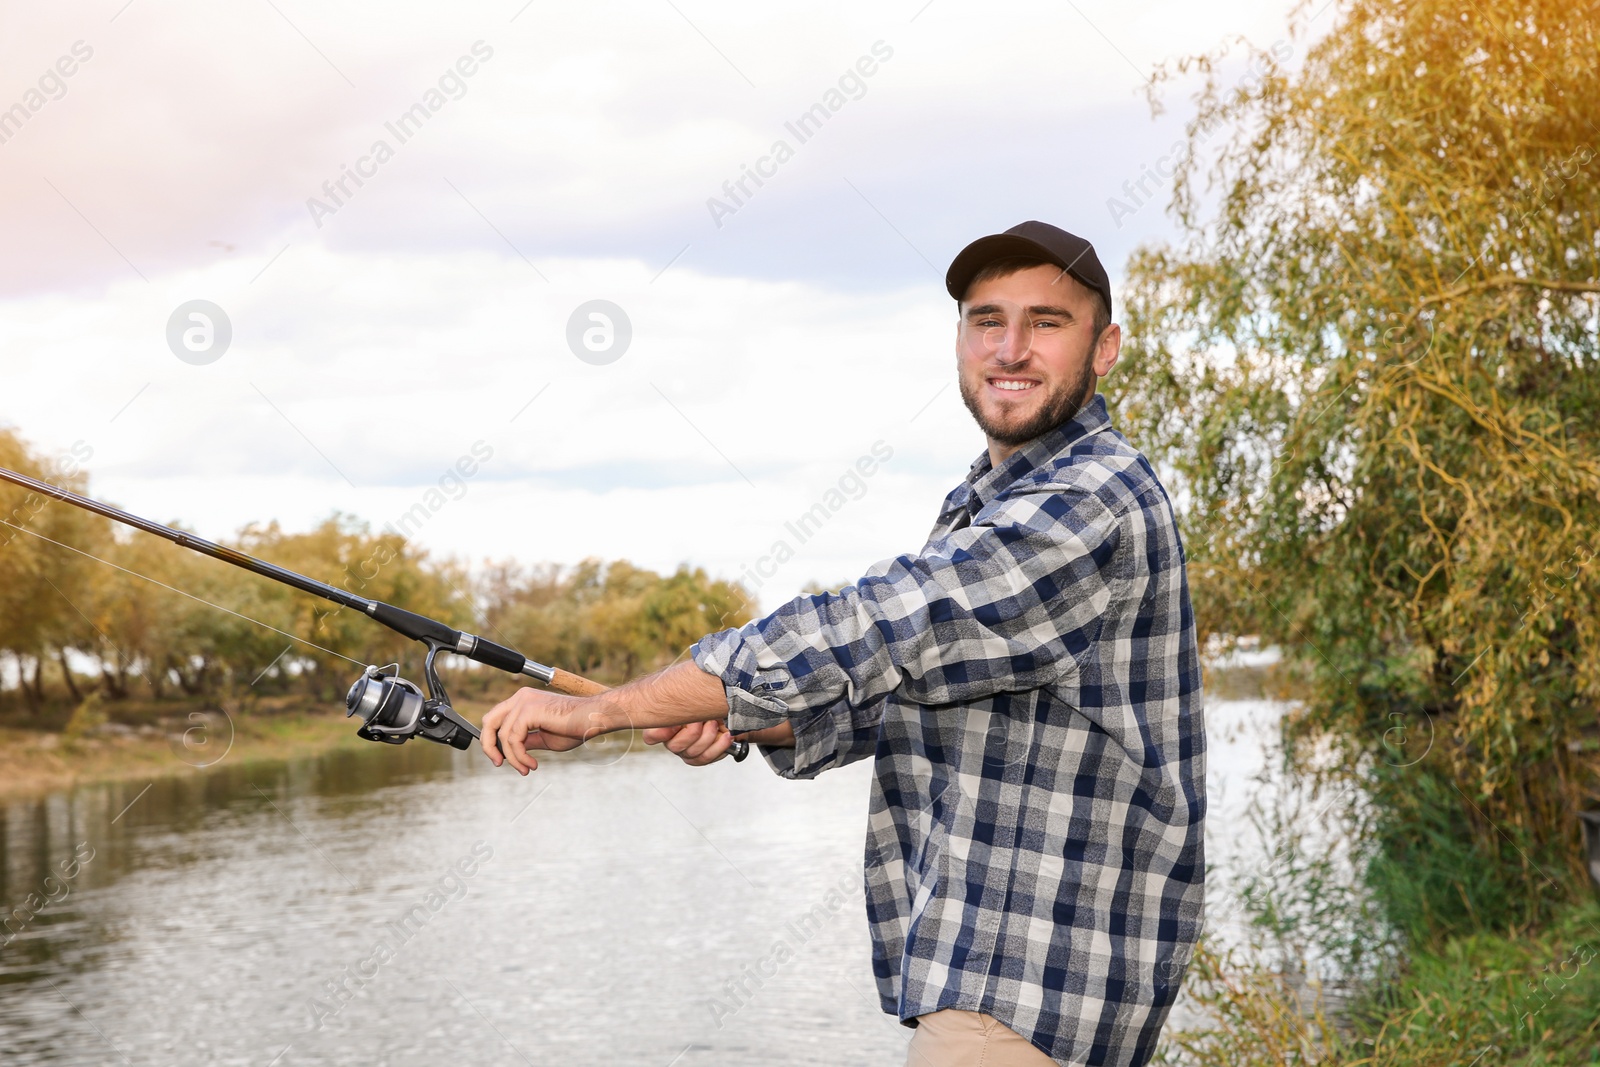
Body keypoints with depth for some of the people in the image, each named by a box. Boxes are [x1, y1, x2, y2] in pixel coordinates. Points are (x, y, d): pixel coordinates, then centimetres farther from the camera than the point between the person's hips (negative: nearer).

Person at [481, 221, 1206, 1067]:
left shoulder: (1094, 504, -18)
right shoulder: (985, 505, 17)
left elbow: (865, 635, -24)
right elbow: (876, 697, 15)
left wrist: (597, 709, -21)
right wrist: (732, 719, -6)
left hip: (1028, 991, -10)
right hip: (983, 963, 10)